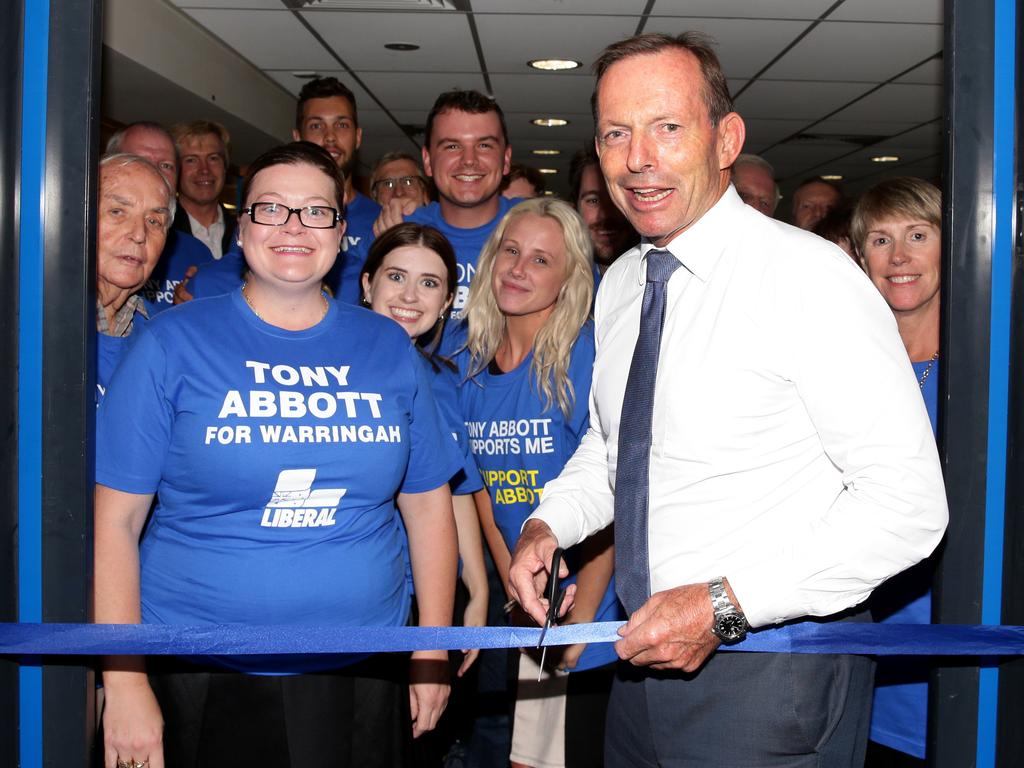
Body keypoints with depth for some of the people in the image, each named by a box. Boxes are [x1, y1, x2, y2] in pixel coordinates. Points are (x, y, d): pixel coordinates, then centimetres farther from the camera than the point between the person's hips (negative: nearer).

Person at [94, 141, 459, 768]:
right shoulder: (175, 342, -3)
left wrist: (433, 653, 5)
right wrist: (126, 685, -10)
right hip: (198, 680, -2)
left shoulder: (388, 347, 6)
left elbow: (427, 505, 9)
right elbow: (117, 520, -6)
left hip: (361, 675, 3)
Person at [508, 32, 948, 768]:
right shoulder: (618, 285, 5)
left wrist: (725, 604, -23)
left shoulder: (811, 278, -17)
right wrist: (549, 523, 1)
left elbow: (909, 504, -20)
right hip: (648, 656, 7)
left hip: (772, 673, -6)